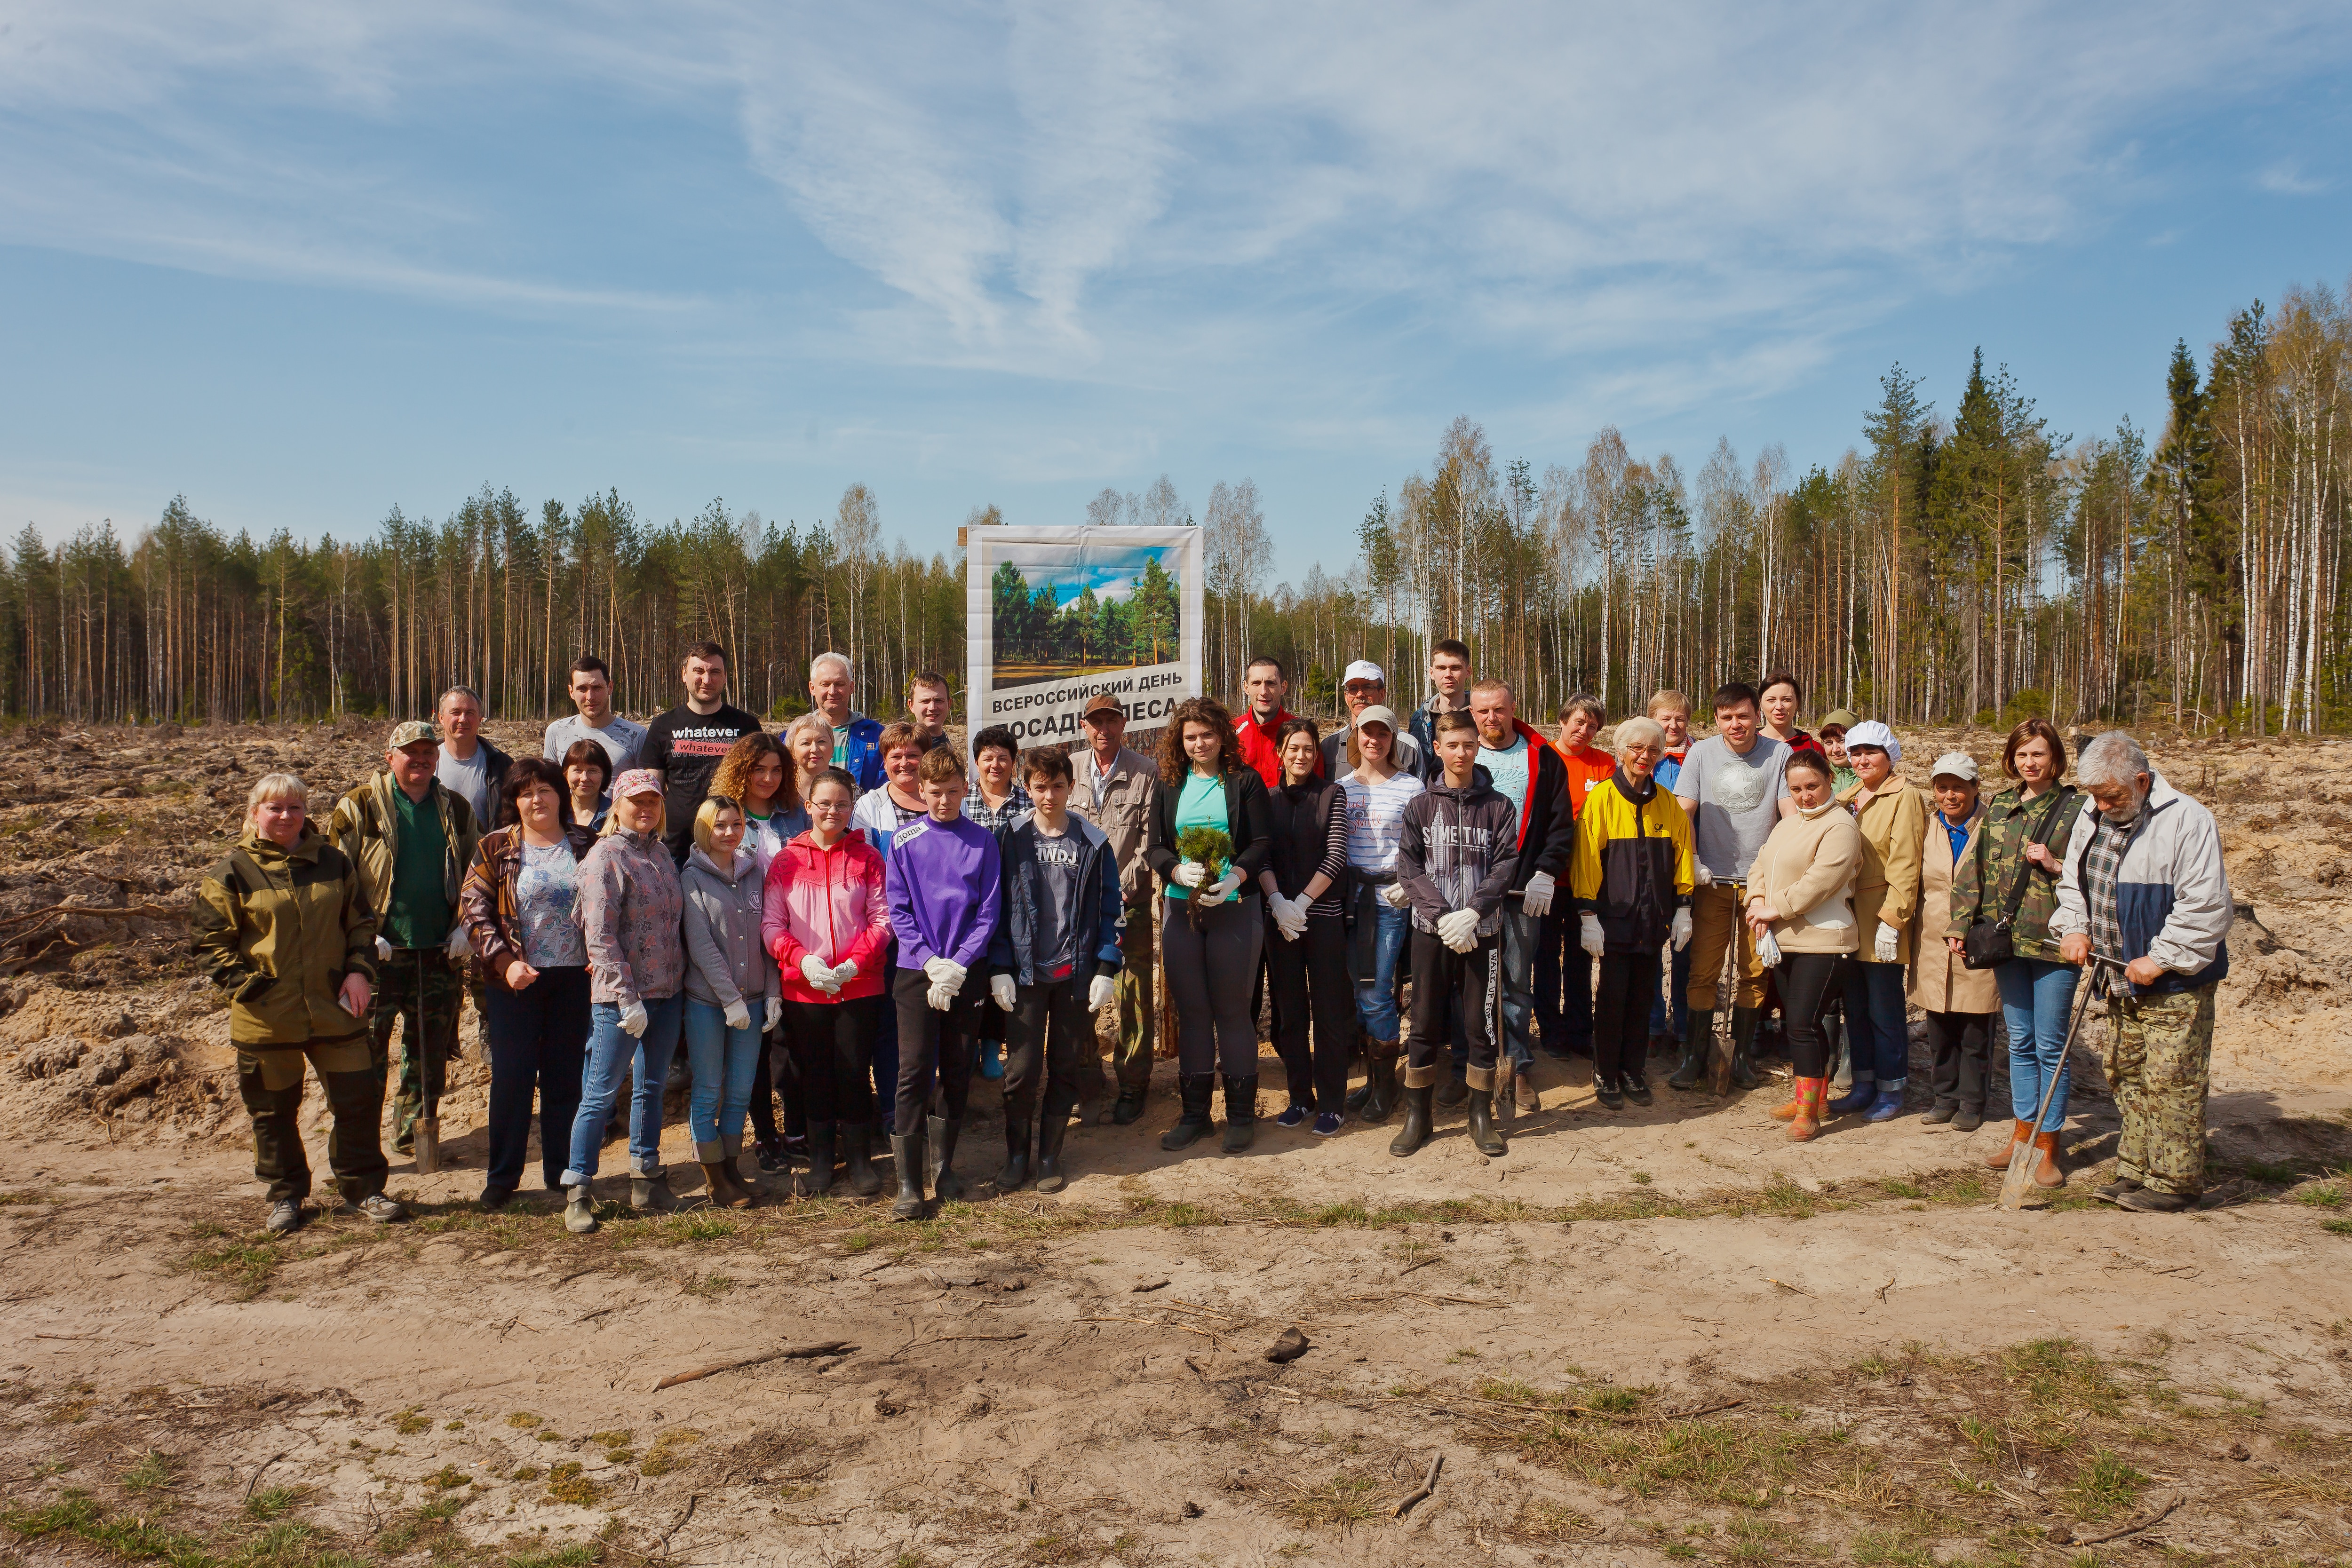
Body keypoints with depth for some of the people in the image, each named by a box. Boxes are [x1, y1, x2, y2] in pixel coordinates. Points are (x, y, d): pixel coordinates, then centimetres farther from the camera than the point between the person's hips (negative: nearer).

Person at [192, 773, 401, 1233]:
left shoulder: (334, 862, 7)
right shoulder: (232, 871, -3)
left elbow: (361, 921, 13)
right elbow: (208, 938, -2)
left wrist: (359, 970, -1)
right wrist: (246, 985, -11)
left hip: (334, 1010, 2)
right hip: (266, 1017, -2)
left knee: (359, 1099, 4)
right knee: (274, 1112, 11)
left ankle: (362, 1188, 19)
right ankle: (285, 1196, 28)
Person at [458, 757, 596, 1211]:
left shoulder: (587, 845, 5)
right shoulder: (495, 848, 1)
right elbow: (472, 910, -5)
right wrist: (504, 962, -15)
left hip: (575, 977, 1)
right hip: (517, 979, -1)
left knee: (566, 1077, 9)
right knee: (511, 1077, 3)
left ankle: (561, 1173, 20)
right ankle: (502, 1177, 15)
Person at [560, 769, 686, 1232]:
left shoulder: (661, 852, 10)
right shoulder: (606, 857, -11)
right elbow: (600, 937, -16)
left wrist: (680, 978, 9)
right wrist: (627, 998, -19)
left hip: (667, 991, 7)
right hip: (621, 997, -7)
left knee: (652, 1088, 14)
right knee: (602, 1092, 0)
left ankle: (646, 1181, 25)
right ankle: (578, 1190, 9)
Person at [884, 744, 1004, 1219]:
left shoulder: (983, 842, 2)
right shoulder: (904, 842, 2)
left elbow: (988, 911, 0)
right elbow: (899, 912, 0)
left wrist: (958, 966, -11)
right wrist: (932, 963, -11)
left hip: (967, 973, 1)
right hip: (915, 971, -1)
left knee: (957, 1071, 9)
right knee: (914, 1071, -6)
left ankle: (943, 1163, 24)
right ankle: (909, 1183, -2)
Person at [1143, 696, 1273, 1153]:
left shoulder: (1245, 781, 2)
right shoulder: (1169, 785, 10)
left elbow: (1263, 844, -4)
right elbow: (1154, 847, 7)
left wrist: (1234, 878, -20)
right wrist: (1180, 871, -13)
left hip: (1234, 908, -3)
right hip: (1180, 909, 3)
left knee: (1232, 1009, 1)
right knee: (1190, 1009, 7)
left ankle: (1241, 1114, 11)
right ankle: (1194, 1112, 16)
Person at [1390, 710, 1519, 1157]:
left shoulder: (1499, 807, 4)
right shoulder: (1419, 806, 4)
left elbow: (1506, 867, -3)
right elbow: (1409, 868, -2)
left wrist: (1473, 912, -16)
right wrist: (1442, 915, -14)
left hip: (1482, 930, 0)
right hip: (1431, 931, 0)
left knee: (1481, 1024, 4)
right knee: (1425, 1024, 4)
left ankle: (1481, 1116, 16)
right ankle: (1416, 1116, 15)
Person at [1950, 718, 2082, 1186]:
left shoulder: (2075, 809, -4)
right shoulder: (1997, 808, 10)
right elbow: (1973, 867, 11)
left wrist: (2056, 865, -18)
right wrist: (1960, 924, 5)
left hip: (2054, 943, -4)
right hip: (2007, 939, 4)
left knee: (2050, 1047, 1)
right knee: (2019, 1042, 14)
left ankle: (2048, 1146, 10)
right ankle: (2023, 1130, 26)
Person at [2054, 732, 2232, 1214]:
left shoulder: (2186, 820, -17)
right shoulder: (2093, 816, 6)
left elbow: (2207, 907, -20)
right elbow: (2074, 881, 19)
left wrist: (2160, 960, -19)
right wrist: (2075, 928, 2)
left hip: (2176, 982, -8)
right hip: (2122, 978, 8)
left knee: (2172, 1082, -4)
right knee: (2128, 1076, 13)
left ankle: (2175, 1182, 7)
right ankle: (2136, 1171, 23)